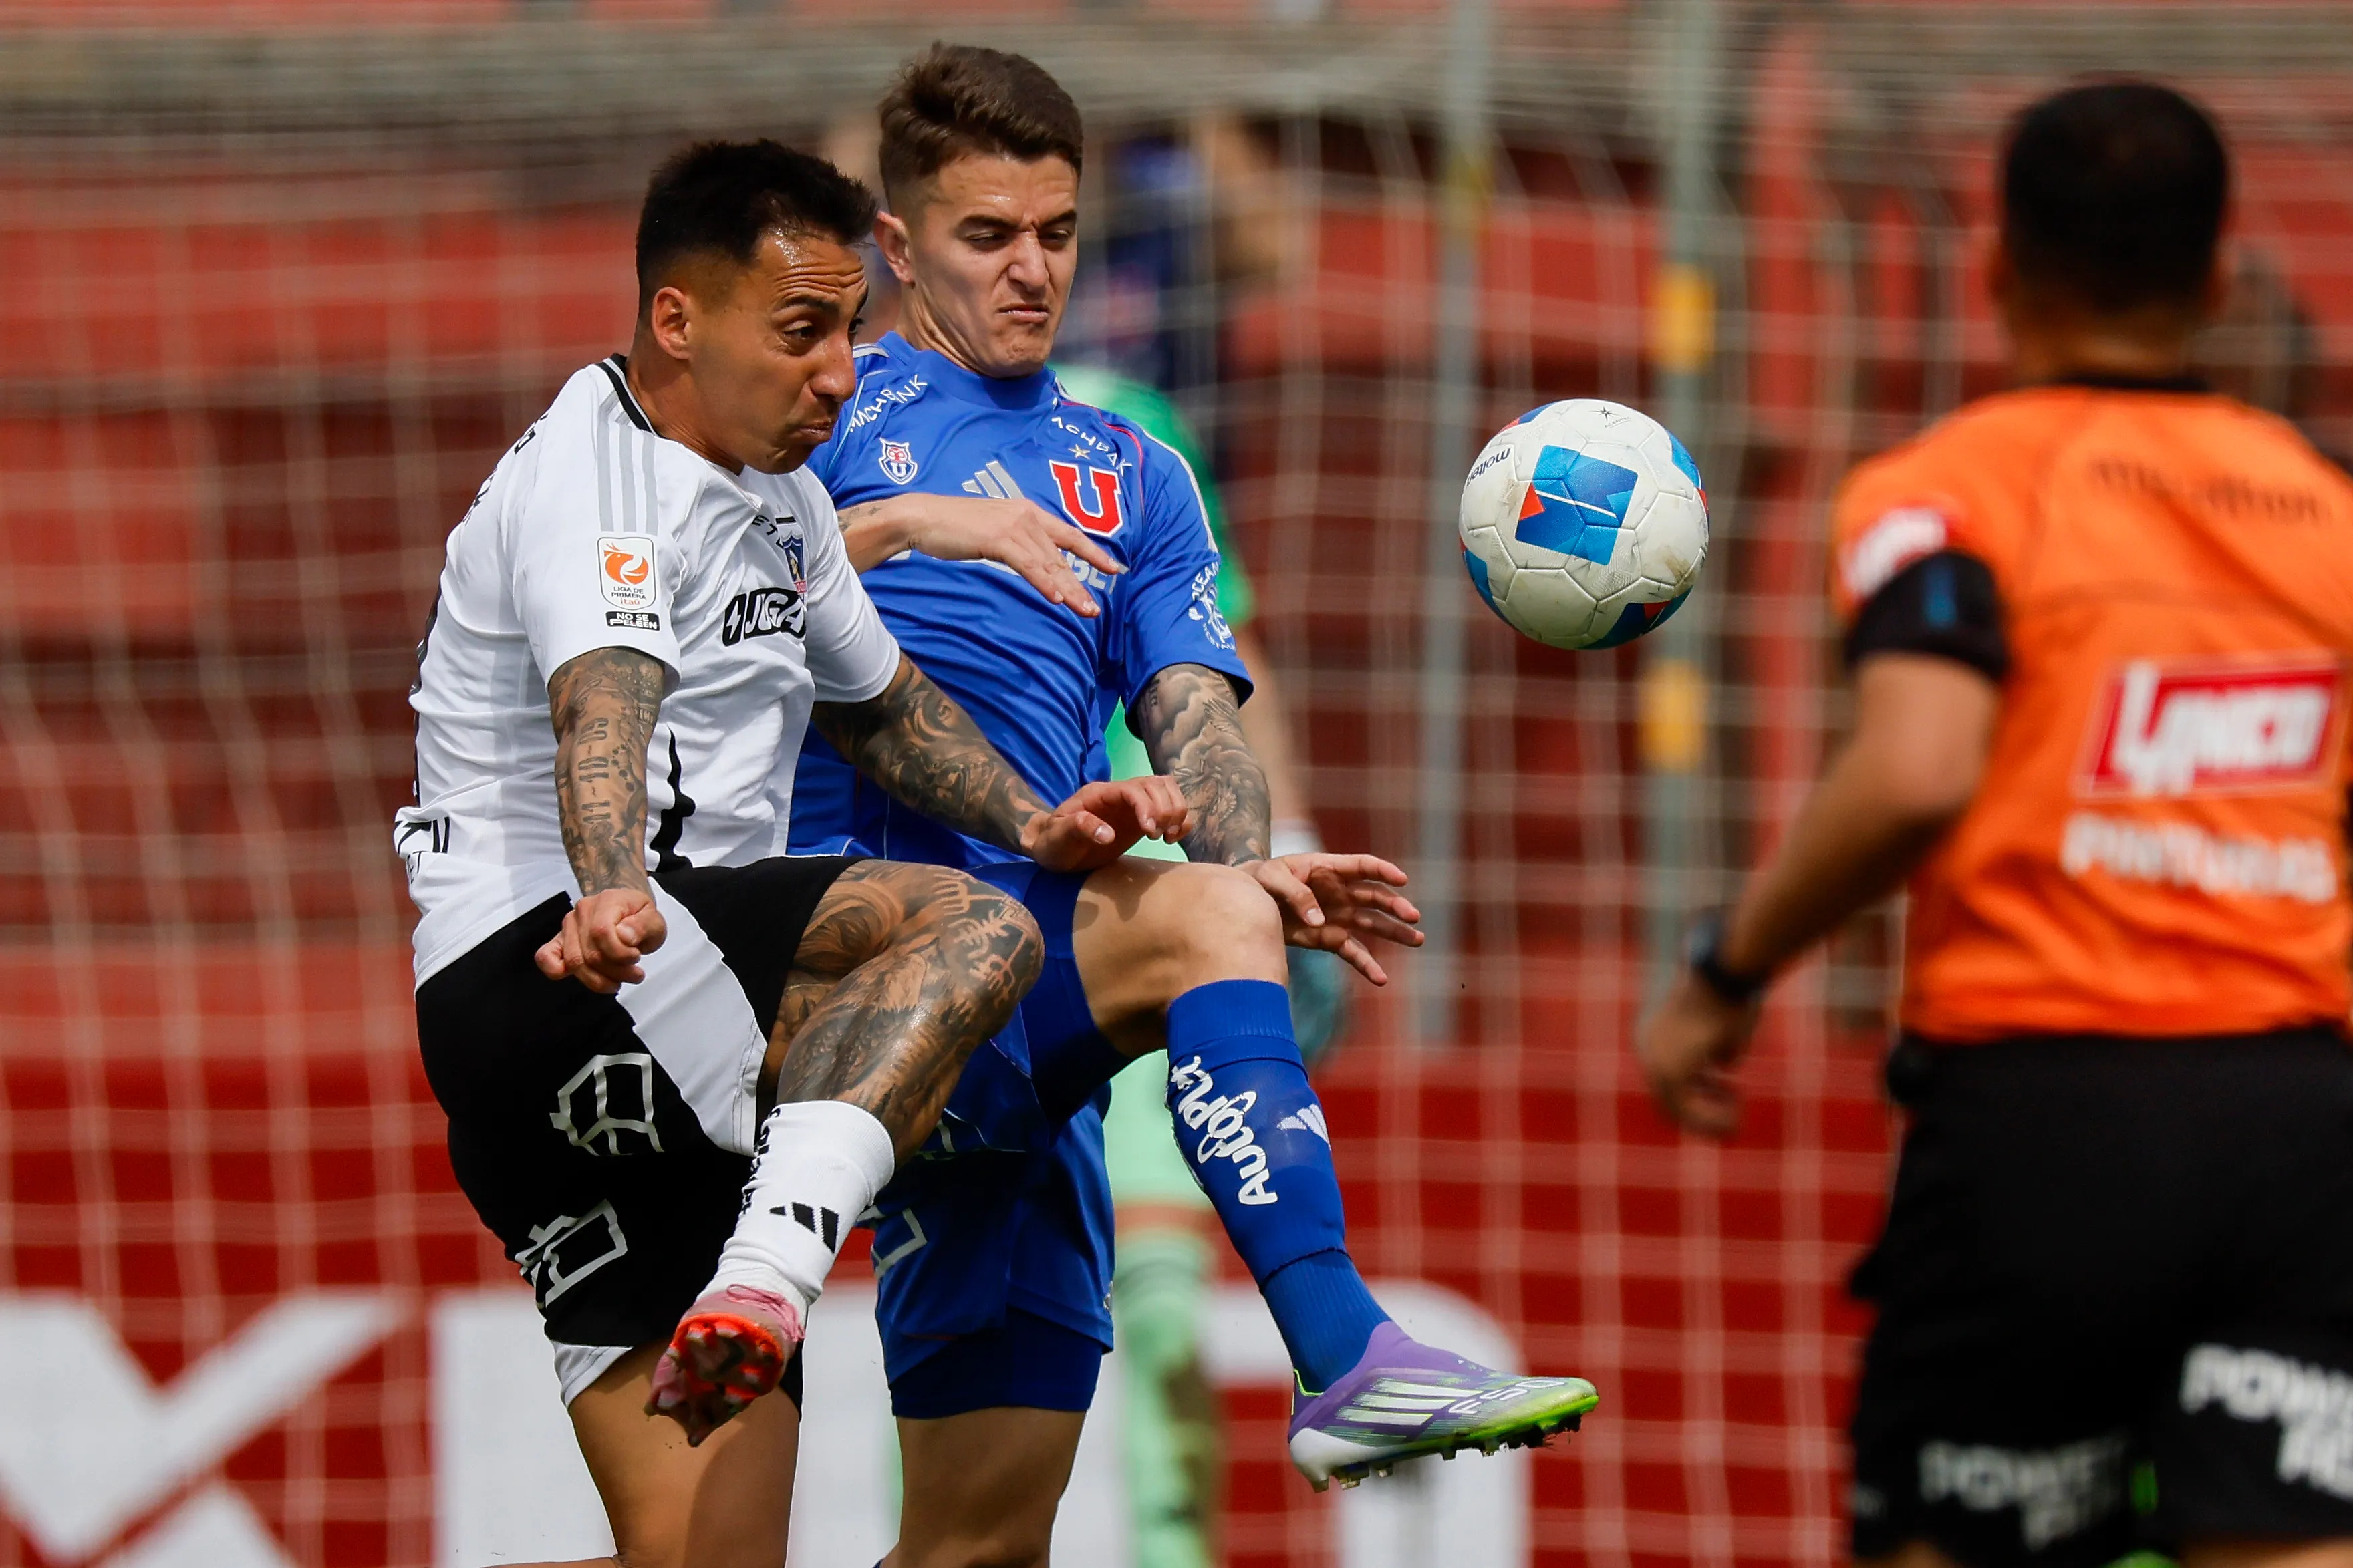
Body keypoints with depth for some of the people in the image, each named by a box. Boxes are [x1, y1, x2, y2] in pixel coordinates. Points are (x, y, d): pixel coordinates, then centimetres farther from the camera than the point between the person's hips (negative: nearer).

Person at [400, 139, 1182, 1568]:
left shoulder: (779, 497, 21)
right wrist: (612, 898, -49)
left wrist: (1033, 823, 23)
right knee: (968, 929, -29)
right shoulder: (590, 482, -10)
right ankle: (763, 1280, -44)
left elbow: (880, 697, 39)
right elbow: (602, 700, -31)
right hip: (528, 973, -9)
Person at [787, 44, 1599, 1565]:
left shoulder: (1133, 479, 26)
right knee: (1200, 919, -32)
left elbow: (1195, 723, 12)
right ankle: (1348, 1363, -41)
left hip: (1030, 1046, 6)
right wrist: (908, 525, -18)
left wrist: (1255, 866, -9)